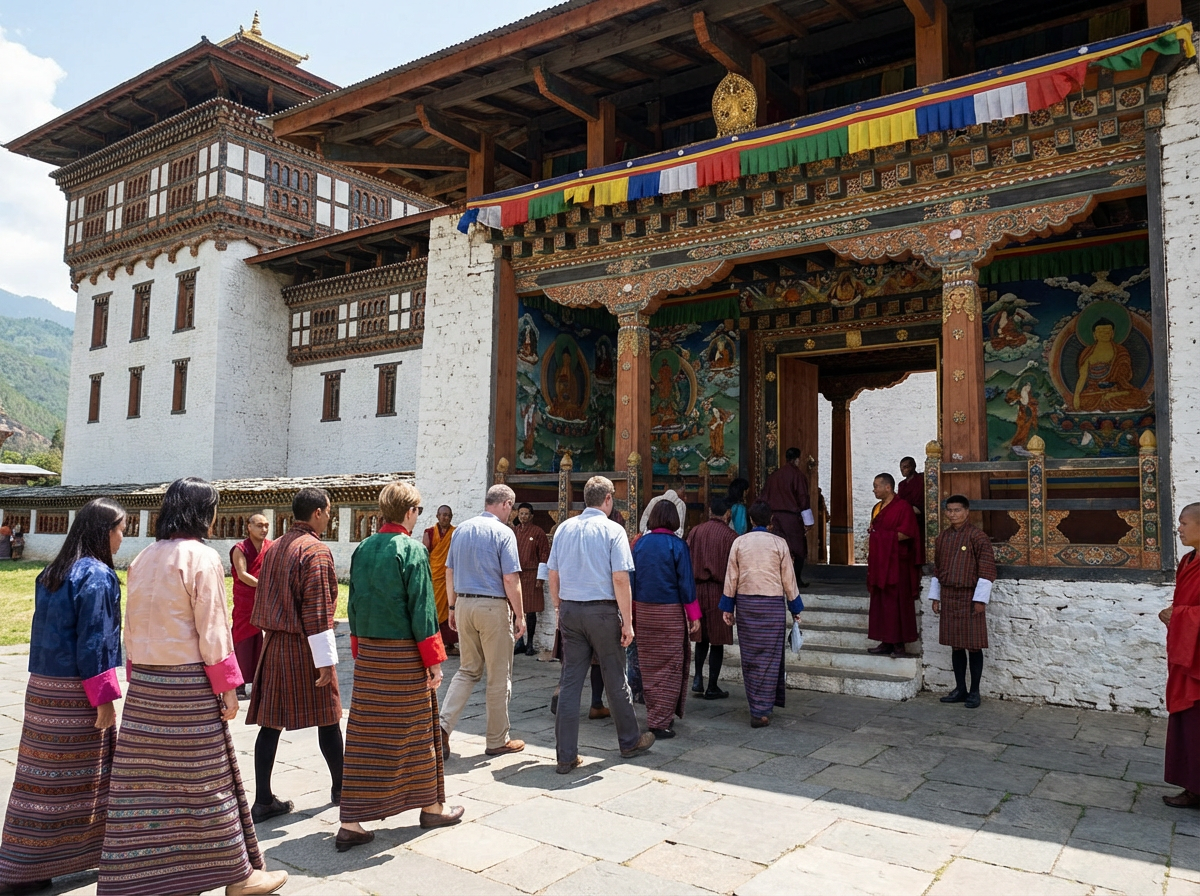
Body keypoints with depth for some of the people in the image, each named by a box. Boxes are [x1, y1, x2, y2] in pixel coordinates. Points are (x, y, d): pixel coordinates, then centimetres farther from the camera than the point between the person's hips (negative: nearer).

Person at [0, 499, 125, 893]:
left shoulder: (53, 572, 10)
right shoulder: (97, 575, -16)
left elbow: (47, 631, 14)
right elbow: (93, 642, -19)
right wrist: (105, 697, -15)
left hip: (44, 686, 8)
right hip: (77, 692, -8)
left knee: (42, 775, 12)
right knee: (88, 772, 6)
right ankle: (104, 848, 20)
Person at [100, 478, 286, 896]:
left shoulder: (143, 559, 8)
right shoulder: (202, 557, -12)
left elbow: (132, 625, 12)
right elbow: (212, 630, -13)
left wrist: (138, 674, 19)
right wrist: (228, 686, -7)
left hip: (145, 684, 7)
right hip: (188, 683, -6)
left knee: (141, 781, 11)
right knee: (207, 780, 3)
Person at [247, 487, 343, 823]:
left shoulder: (275, 548, 11)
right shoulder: (316, 550, -15)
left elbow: (264, 598, 17)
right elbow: (317, 610, -20)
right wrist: (325, 661, -17)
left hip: (273, 643, 8)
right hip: (304, 645, -7)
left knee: (271, 722, 8)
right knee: (328, 719, 7)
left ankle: (263, 799, 11)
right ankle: (340, 789, 21)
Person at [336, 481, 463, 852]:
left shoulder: (362, 550, 5)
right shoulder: (412, 550, -14)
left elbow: (354, 604, 11)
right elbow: (422, 609, -15)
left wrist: (359, 651, 19)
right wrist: (434, 660, -9)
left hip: (368, 654, 5)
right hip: (404, 655, -5)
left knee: (364, 734, 8)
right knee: (415, 728, 9)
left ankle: (351, 822, 9)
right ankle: (431, 806, 26)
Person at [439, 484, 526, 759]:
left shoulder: (461, 530, 8)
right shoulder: (503, 532, -10)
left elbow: (449, 572, 12)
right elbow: (510, 579, -14)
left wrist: (453, 607, 19)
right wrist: (520, 615, -6)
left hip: (464, 604, 6)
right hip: (494, 606, -6)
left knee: (468, 670, 17)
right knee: (499, 676, 7)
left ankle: (443, 725, 1)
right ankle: (497, 741, 16)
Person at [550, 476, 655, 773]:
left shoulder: (564, 528, 6)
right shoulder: (612, 530, -8)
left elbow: (553, 575, 9)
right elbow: (620, 579, -13)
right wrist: (627, 621, -9)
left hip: (570, 611, 4)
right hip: (602, 611, -4)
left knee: (570, 681, 6)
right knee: (615, 679, 11)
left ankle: (566, 755, 9)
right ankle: (630, 741, 29)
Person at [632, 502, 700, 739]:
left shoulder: (640, 543, 2)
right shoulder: (677, 545, -9)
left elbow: (632, 579, 7)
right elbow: (686, 582, -9)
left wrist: (633, 610, 17)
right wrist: (694, 616, -3)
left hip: (644, 611, 4)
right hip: (671, 612, -4)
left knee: (649, 666, 14)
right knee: (670, 666, 3)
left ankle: (654, 715, 25)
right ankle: (661, 722, 2)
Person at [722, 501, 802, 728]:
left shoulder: (739, 542, 1)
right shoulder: (779, 543, -4)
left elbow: (731, 577, 4)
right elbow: (788, 579, 0)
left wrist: (727, 607, 12)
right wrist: (795, 607, 12)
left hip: (745, 604, 2)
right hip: (772, 605, -2)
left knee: (749, 657, 12)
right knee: (769, 658, 2)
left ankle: (756, 703, 23)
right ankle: (761, 712, 0)